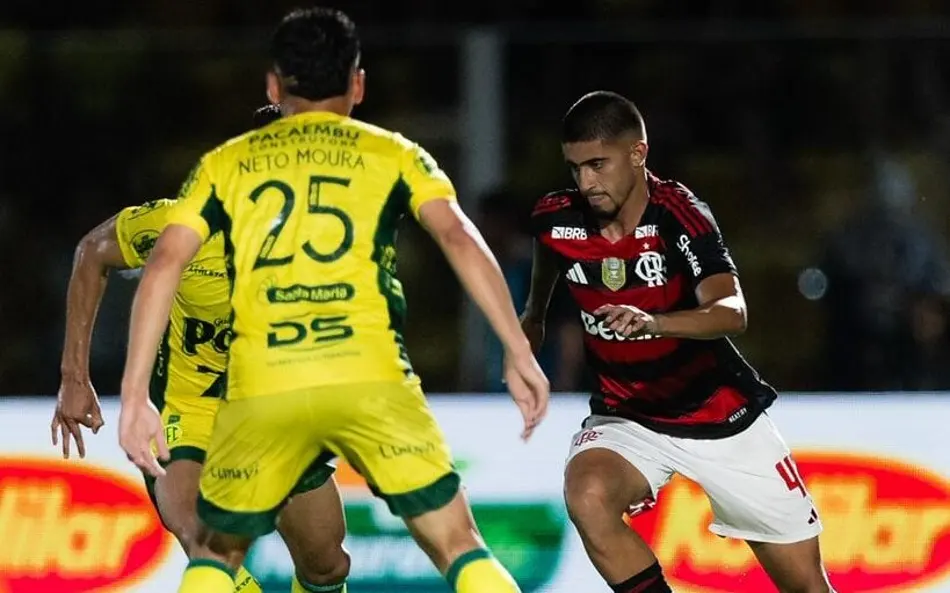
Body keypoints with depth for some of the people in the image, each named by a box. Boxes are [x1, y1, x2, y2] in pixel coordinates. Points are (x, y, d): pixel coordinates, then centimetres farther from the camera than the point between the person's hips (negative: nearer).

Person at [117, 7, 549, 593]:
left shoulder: (227, 163, 20)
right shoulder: (392, 154, 17)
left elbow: (163, 265, 7)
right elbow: (460, 238, 1)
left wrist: (135, 395, 6)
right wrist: (520, 354, 0)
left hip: (261, 390, 1)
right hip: (370, 377, -1)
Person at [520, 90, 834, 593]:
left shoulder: (679, 217, -23)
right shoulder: (557, 220, -10)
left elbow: (732, 313, -40)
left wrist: (652, 322, -58)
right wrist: (533, 316, 33)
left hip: (720, 414, -2)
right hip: (625, 417, 2)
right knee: (588, 495, -33)